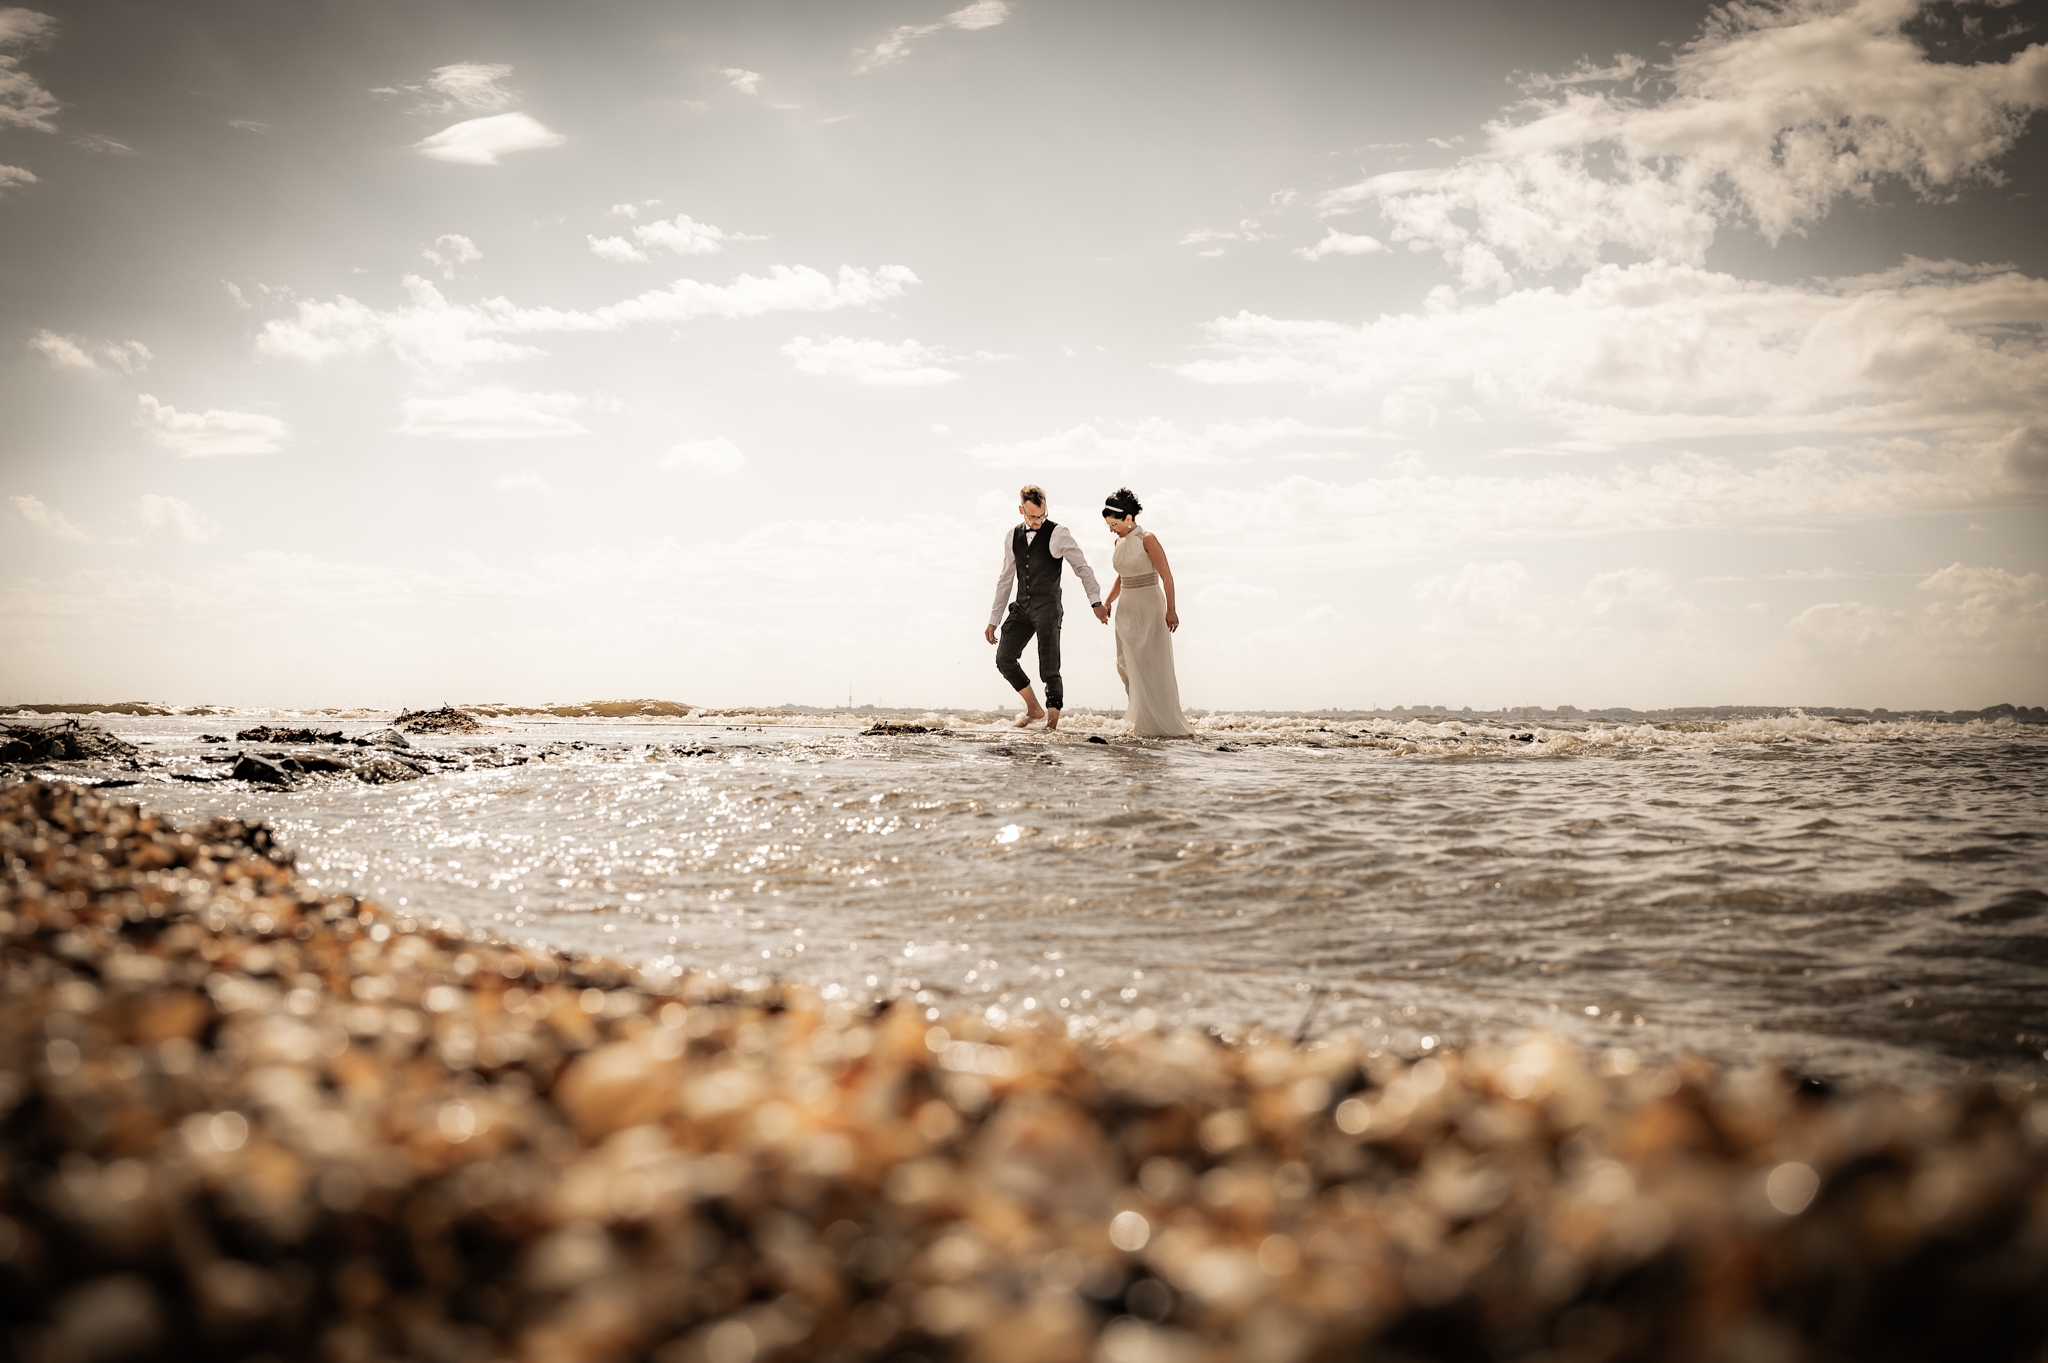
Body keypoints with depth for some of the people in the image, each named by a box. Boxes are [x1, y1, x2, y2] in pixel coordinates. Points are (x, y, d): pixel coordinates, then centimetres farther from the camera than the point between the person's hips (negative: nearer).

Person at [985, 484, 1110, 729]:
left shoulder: (1058, 534, -5)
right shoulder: (1012, 537, 10)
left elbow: (1082, 568, -8)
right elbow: (1005, 579, 17)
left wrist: (1096, 602, -20)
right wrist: (993, 620, 15)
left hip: (1048, 608, -5)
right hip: (1021, 608, 5)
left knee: (1049, 671, -7)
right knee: (1004, 659, -3)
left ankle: (1052, 723, 3)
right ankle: (1034, 709, 15)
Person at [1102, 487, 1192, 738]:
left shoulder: (1147, 539, -12)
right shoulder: (1120, 543, 9)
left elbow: (1166, 576, -15)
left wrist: (1171, 610, -19)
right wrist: (1108, 602, 14)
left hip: (1149, 607, -7)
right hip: (1126, 609, 7)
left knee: (1152, 665, -5)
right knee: (1127, 664, 5)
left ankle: (1164, 724, 2)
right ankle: (1144, 718, 15)